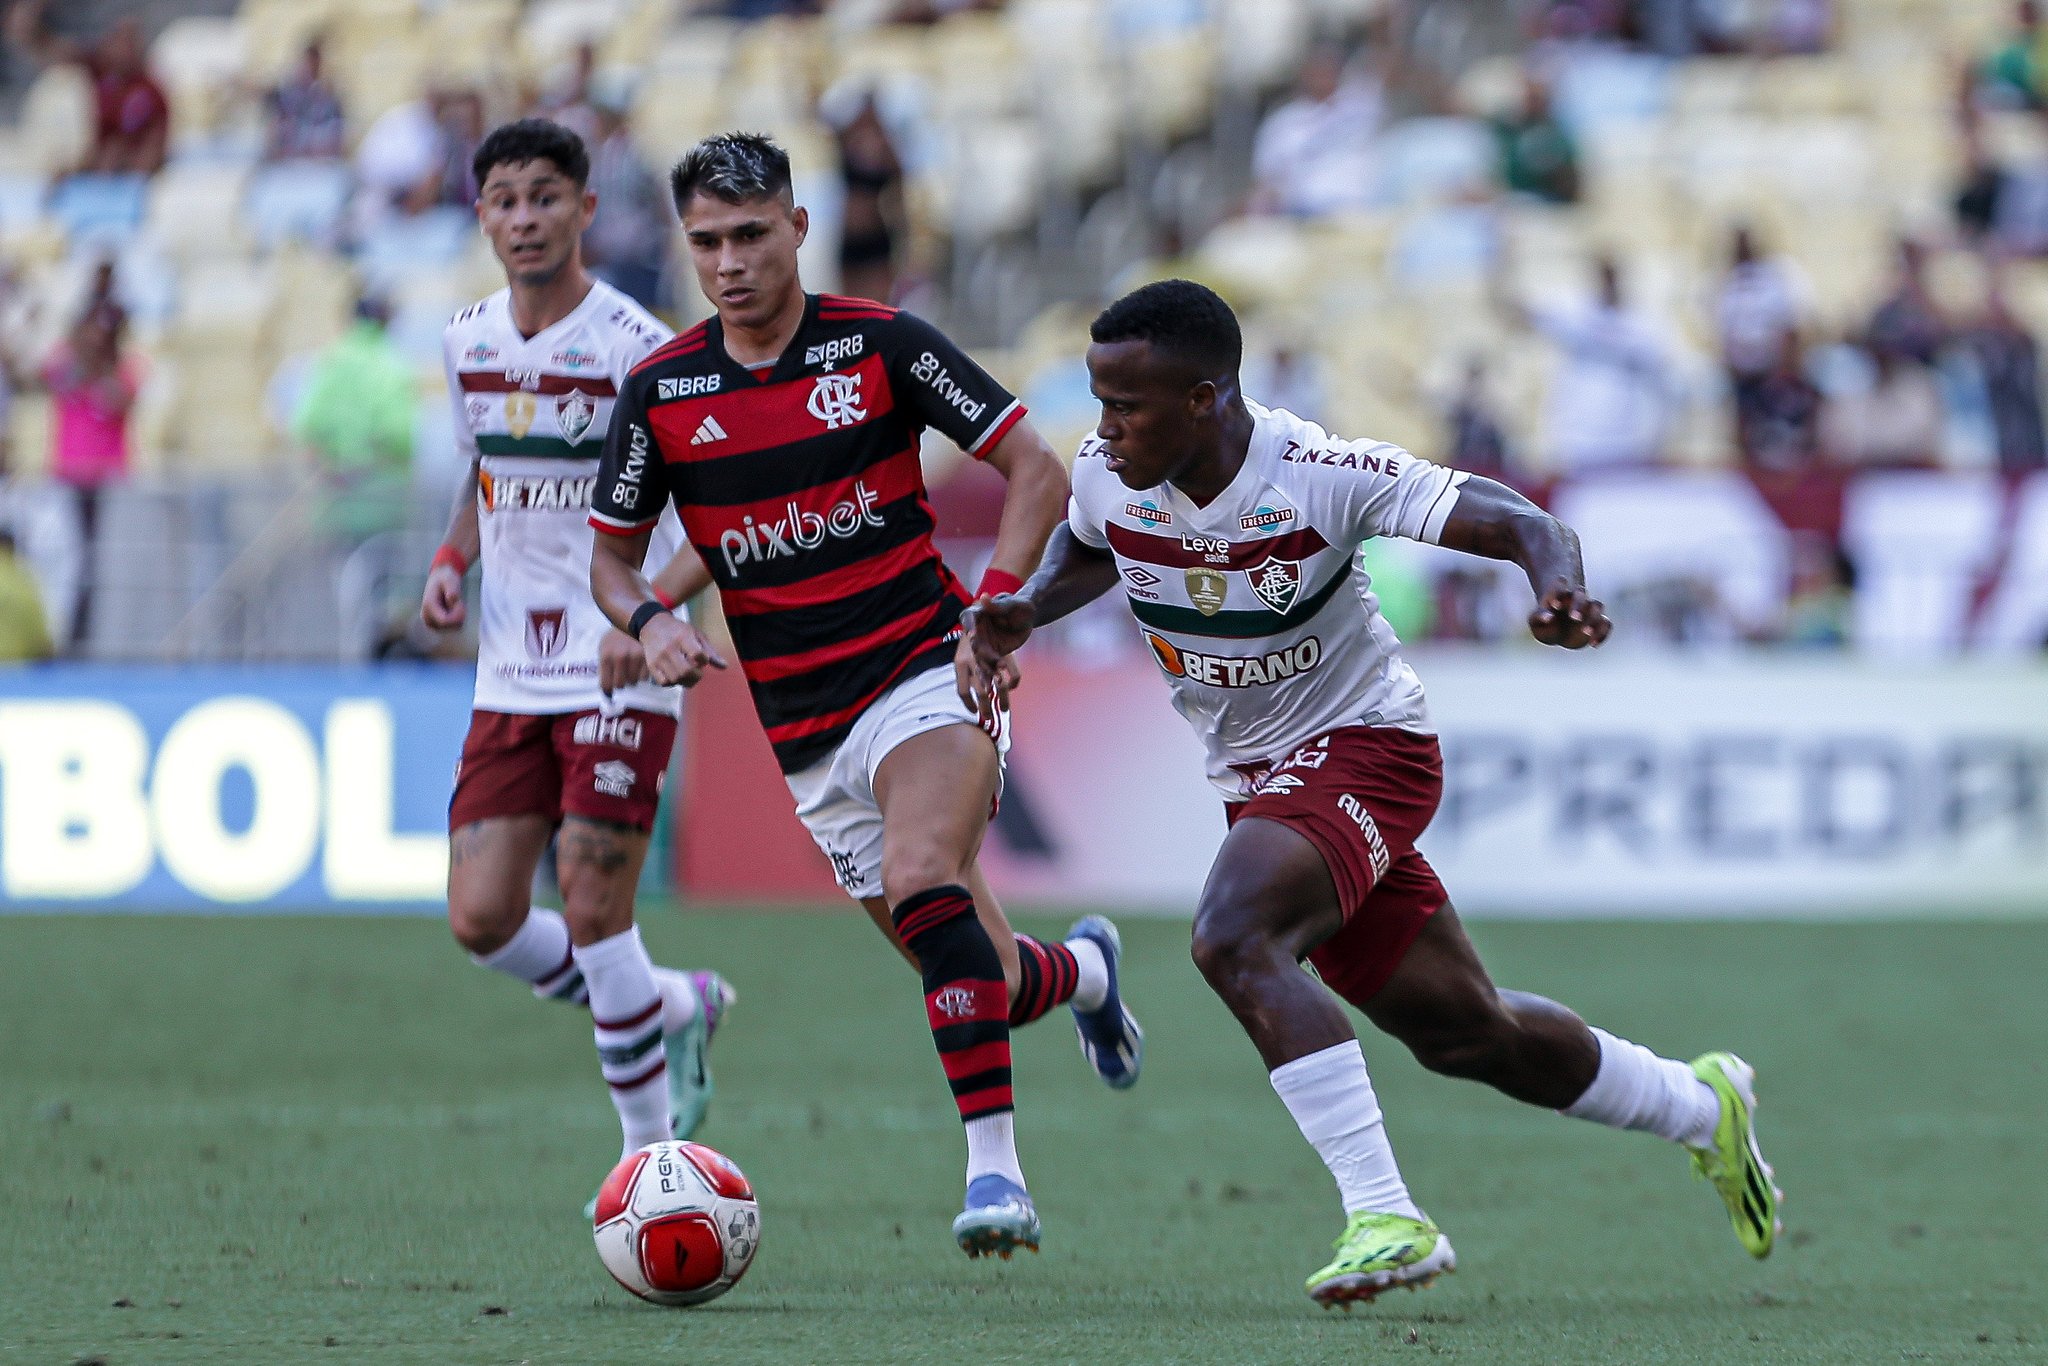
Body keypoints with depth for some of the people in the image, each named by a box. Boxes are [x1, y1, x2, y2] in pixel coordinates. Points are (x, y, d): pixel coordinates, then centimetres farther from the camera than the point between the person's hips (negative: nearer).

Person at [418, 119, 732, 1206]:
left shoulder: (635, 348, -12)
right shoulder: (468, 342, 7)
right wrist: (451, 561, 3)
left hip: (620, 675, -6)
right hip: (510, 678, 6)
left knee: (592, 905, -11)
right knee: (481, 919, -2)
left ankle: (651, 1146, 4)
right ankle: (674, 1008, 23)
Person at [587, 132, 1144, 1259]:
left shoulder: (880, 345, -6)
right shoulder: (660, 392, 1)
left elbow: (1035, 472, -3)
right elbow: (612, 554, 11)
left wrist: (995, 603, -17)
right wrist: (651, 623, -12)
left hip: (924, 676, -4)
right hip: (800, 734, 4)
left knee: (923, 881, -33)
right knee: (980, 986, 6)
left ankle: (995, 1167, -34)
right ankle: (1083, 970, 44)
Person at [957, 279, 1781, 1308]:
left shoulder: (1319, 476, -26)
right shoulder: (1106, 475, -10)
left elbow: (1520, 523, -25)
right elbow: (1089, 550, 16)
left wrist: (1560, 588, -47)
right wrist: (1023, 612, -5)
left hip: (1363, 748, -7)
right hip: (1256, 780, 7)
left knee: (1233, 937, -33)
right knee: (1462, 1032, 15)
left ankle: (1386, 1216, -33)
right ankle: (1702, 1106, 40)